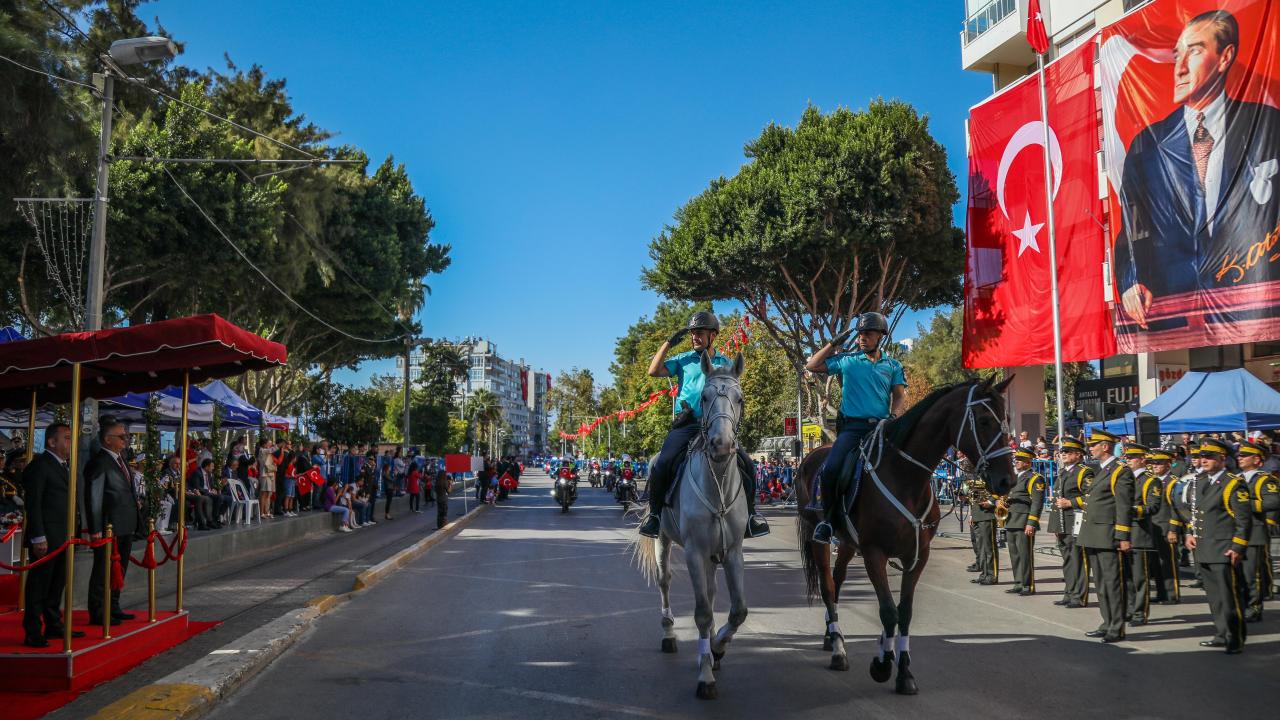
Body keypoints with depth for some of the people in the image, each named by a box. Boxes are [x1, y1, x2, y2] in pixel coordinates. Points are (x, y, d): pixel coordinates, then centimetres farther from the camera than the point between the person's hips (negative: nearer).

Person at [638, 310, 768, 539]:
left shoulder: (726, 364, 13)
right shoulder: (684, 360, 11)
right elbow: (653, 371, 0)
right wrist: (669, 342, -1)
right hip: (686, 424, -1)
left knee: (746, 465, -12)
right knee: (662, 465, -21)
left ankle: (749, 513, 5)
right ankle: (655, 513, -3)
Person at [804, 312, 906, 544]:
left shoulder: (892, 366, 14)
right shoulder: (847, 360, 11)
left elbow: (900, 396, 8)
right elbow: (812, 366, 11)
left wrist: (893, 417, -12)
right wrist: (834, 344, 7)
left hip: (880, 427, 1)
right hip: (851, 426, -1)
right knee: (831, 468, -22)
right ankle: (829, 518, -5)